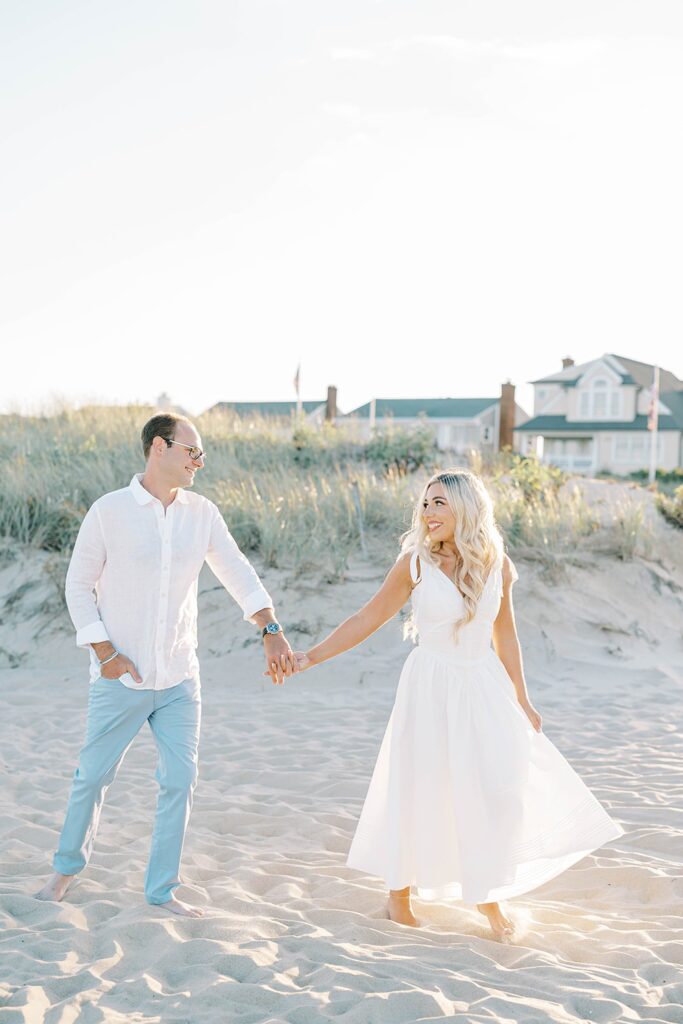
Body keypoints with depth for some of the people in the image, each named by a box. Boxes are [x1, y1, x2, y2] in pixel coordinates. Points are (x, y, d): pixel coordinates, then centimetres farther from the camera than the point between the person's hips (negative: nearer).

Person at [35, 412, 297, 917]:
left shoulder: (202, 513, 1)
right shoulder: (109, 511, -9)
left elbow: (238, 574, 5)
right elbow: (79, 585, -4)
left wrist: (273, 633, -7)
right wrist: (104, 652, -10)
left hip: (180, 678, 3)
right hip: (121, 678, -3)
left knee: (181, 780, 2)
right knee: (93, 776, 8)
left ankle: (163, 889, 17)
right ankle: (67, 866, 33)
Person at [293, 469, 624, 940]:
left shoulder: (496, 564, -2)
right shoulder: (416, 563, -10)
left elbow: (505, 633, 9)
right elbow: (369, 618, -5)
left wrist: (522, 699, 14)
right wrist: (311, 657, -10)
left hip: (484, 687, 3)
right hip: (431, 687, -3)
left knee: (497, 789, 2)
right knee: (419, 790, 5)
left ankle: (488, 894, 24)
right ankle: (399, 891, 26)